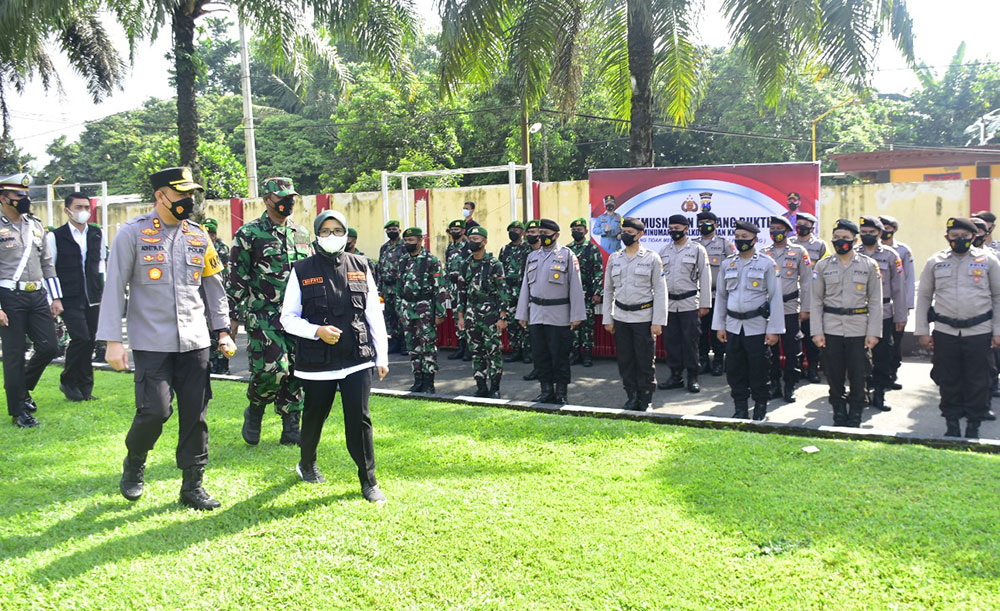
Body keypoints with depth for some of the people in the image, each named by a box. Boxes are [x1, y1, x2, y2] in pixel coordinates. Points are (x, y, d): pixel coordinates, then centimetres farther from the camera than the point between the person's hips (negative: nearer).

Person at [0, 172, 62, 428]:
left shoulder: (35, 225, 13)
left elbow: (47, 263, 17)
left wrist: (55, 298, 12)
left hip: (38, 296, 6)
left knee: (48, 347, 3)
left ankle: (23, 387, 29)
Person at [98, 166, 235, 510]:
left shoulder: (198, 237, 10)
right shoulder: (133, 233, -2)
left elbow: (213, 287, 17)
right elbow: (114, 288, -4)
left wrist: (223, 332, 11)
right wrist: (113, 341, -10)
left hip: (194, 342, 4)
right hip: (151, 342, -4)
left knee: (195, 415, 4)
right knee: (154, 411, -9)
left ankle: (192, 486, 16)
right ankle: (134, 464, 22)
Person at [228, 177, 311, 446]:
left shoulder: (302, 234, 15)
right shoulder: (249, 234, 0)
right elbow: (237, 278, -1)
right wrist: (234, 316, -5)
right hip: (263, 315, -5)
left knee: (295, 370, 4)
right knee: (273, 368, -15)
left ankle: (291, 428, 15)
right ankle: (254, 411, 13)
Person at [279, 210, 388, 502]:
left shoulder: (360, 267, 6)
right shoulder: (302, 270, 0)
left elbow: (375, 314, 8)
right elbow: (287, 318, 1)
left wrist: (382, 356, 6)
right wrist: (317, 331, -15)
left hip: (357, 358, 1)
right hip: (317, 362, 0)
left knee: (359, 419, -3)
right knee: (314, 416, 15)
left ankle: (369, 481, 10)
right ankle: (307, 464, 42)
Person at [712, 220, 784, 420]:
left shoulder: (767, 263, -2)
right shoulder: (728, 263, 9)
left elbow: (775, 297, -4)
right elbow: (721, 295, 13)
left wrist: (774, 329, -8)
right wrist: (719, 326, 9)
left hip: (757, 326, -3)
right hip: (733, 326, 4)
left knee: (758, 369, 1)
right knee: (734, 369, 5)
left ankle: (760, 408, 17)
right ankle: (740, 408, 16)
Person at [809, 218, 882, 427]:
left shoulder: (869, 265, 3)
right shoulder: (822, 266, 5)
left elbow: (875, 302, 3)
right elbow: (816, 301, 4)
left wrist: (873, 332, -4)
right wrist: (817, 331, -3)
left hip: (859, 330, -1)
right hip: (831, 330, 1)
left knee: (858, 377, 2)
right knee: (834, 377, 5)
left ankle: (855, 419, 18)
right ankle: (839, 416, 20)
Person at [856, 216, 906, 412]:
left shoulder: (891, 256, 5)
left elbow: (898, 288, 6)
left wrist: (901, 317, 3)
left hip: (883, 314, 0)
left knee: (883, 355, 2)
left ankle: (879, 393, 12)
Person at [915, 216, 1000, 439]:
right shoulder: (935, 262, 6)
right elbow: (924, 297, 11)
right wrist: (922, 331, 6)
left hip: (979, 331, -1)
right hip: (945, 331, 1)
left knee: (978, 382, 4)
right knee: (948, 381, 7)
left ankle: (973, 425, 18)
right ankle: (952, 424, 20)